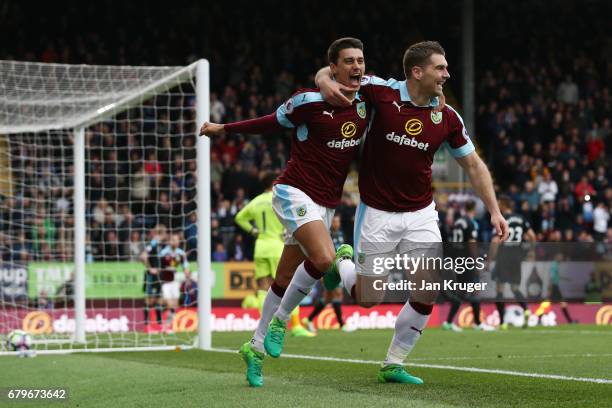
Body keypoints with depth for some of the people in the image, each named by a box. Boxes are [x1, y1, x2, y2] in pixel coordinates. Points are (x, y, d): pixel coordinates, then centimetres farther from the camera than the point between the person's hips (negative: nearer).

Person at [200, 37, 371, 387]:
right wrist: (224, 129, 11)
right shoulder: (310, 101, -13)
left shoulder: (365, 105, 3)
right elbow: (272, 123, 2)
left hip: (326, 205, 6)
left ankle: (256, 348, 24)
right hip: (296, 193, -6)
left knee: (285, 281, 10)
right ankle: (280, 319, -6)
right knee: (324, 257, -28)